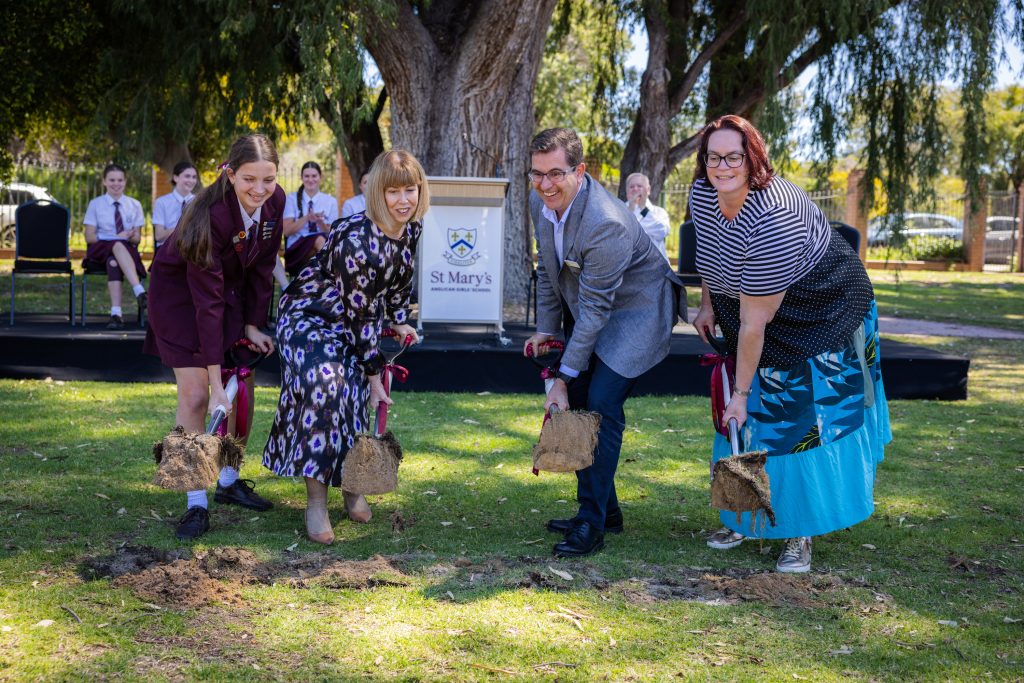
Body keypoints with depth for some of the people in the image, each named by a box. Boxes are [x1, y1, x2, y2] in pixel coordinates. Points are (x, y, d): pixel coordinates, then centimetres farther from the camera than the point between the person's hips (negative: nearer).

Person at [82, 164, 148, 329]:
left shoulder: (134, 205, 15)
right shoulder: (96, 204, 10)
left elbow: (137, 238, 10)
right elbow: (89, 237, 2)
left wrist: (130, 236, -17)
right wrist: (117, 238, -14)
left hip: (128, 251, 1)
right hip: (100, 251, -1)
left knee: (114, 262, -38)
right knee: (118, 246, -39)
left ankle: (116, 313, -51)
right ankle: (140, 292, -53)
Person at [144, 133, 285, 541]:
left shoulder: (274, 202, -18)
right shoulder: (211, 215, -35)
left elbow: (262, 267, -3)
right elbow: (207, 302, -33)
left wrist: (253, 325, -6)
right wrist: (215, 379, -32)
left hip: (232, 289, 6)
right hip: (180, 291, -6)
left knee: (242, 390, 6)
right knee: (195, 395, -12)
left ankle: (229, 482, 24)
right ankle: (196, 505, -6)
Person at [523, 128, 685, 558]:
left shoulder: (606, 224, -34)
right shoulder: (540, 202, -9)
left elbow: (594, 309, -29)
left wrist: (564, 376, -25)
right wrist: (546, 329, 6)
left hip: (636, 308, -8)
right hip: (585, 307, 9)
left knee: (601, 405, -18)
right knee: (576, 404, 6)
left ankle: (592, 523, -12)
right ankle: (605, 509, 19)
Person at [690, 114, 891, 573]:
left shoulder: (772, 220, -35)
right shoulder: (702, 193, -12)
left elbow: (754, 323, -30)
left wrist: (742, 393, -25)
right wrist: (707, 305, 11)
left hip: (822, 308, -7)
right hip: (756, 304, 7)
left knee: (805, 419, -11)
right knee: (749, 419, 6)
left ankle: (799, 534, -4)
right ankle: (745, 516, 18)